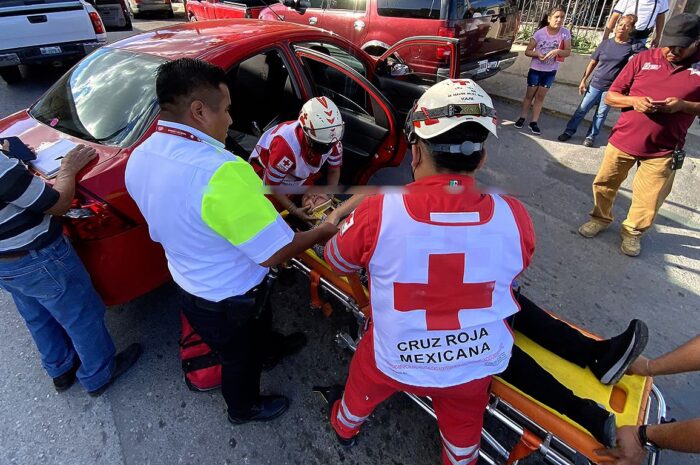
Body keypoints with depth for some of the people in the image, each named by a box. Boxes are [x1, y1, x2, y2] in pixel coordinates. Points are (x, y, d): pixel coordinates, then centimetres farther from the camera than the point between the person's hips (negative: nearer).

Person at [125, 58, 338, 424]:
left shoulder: (140, 157, -8)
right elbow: (273, 252, -33)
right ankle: (244, 409, 53)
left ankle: (270, 349, 65)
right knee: (241, 358, 23)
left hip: (188, 283, 8)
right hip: (229, 301, -7)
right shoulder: (220, 172, -38)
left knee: (258, 322, 35)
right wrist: (320, 233, -15)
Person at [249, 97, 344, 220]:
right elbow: (271, 185, -30)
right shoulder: (286, 146, -45)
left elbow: (334, 170, -8)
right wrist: (294, 210, -30)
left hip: (299, 171, 5)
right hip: (266, 168, -4)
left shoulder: (332, 139, -29)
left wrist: (329, 197, -19)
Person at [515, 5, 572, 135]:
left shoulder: (565, 33, -10)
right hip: (535, 69, -1)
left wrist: (557, 51, -27)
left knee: (540, 96, 7)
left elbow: (568, 52, -7)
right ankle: (522, 118, 21)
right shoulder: (540, 33, -14)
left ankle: (533, 122, 13)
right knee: (530, 95, 8)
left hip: (550, 71, 2)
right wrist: (537, 53, -28)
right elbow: (527, 51, -9)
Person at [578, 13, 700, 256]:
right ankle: (600, 218, 36)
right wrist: (633, 100, -17)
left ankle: (632, 232, 28)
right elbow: (610, 97, 2)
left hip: (662, 150, -1)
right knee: (604, 184, 13)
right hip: (623, 139, 1)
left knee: (649, 201, 5)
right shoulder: (643, 59, -1)